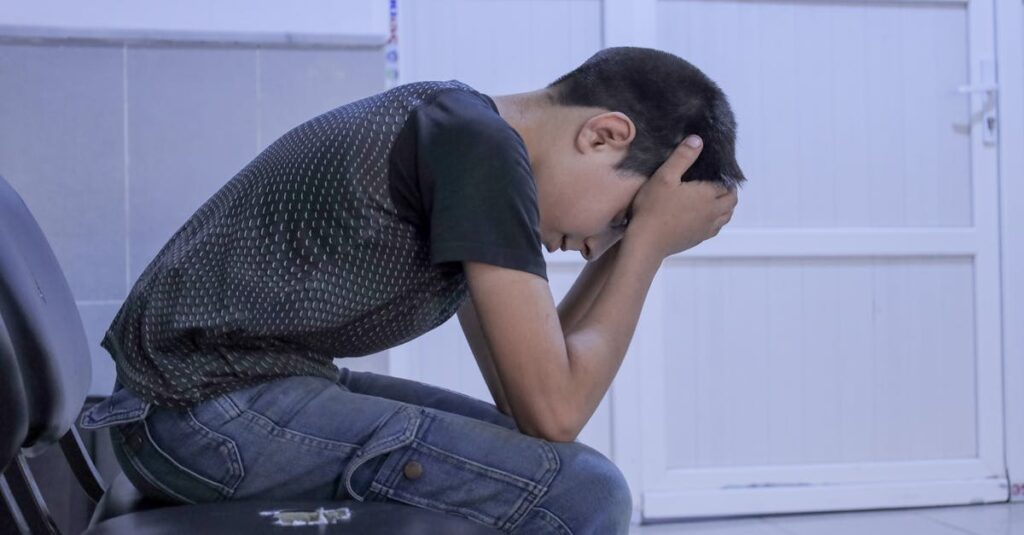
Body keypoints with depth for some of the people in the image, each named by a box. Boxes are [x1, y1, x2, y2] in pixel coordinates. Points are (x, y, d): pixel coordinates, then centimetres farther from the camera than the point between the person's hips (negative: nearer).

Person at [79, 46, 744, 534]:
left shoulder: (458, 122, 12)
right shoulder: (481, 148, -17)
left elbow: (522, 392, 13)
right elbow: (553, 410, -16)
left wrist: (635, 242, 8)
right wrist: (649, 242, -7)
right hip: (203, 410, -10)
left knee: (521, 458, 18)